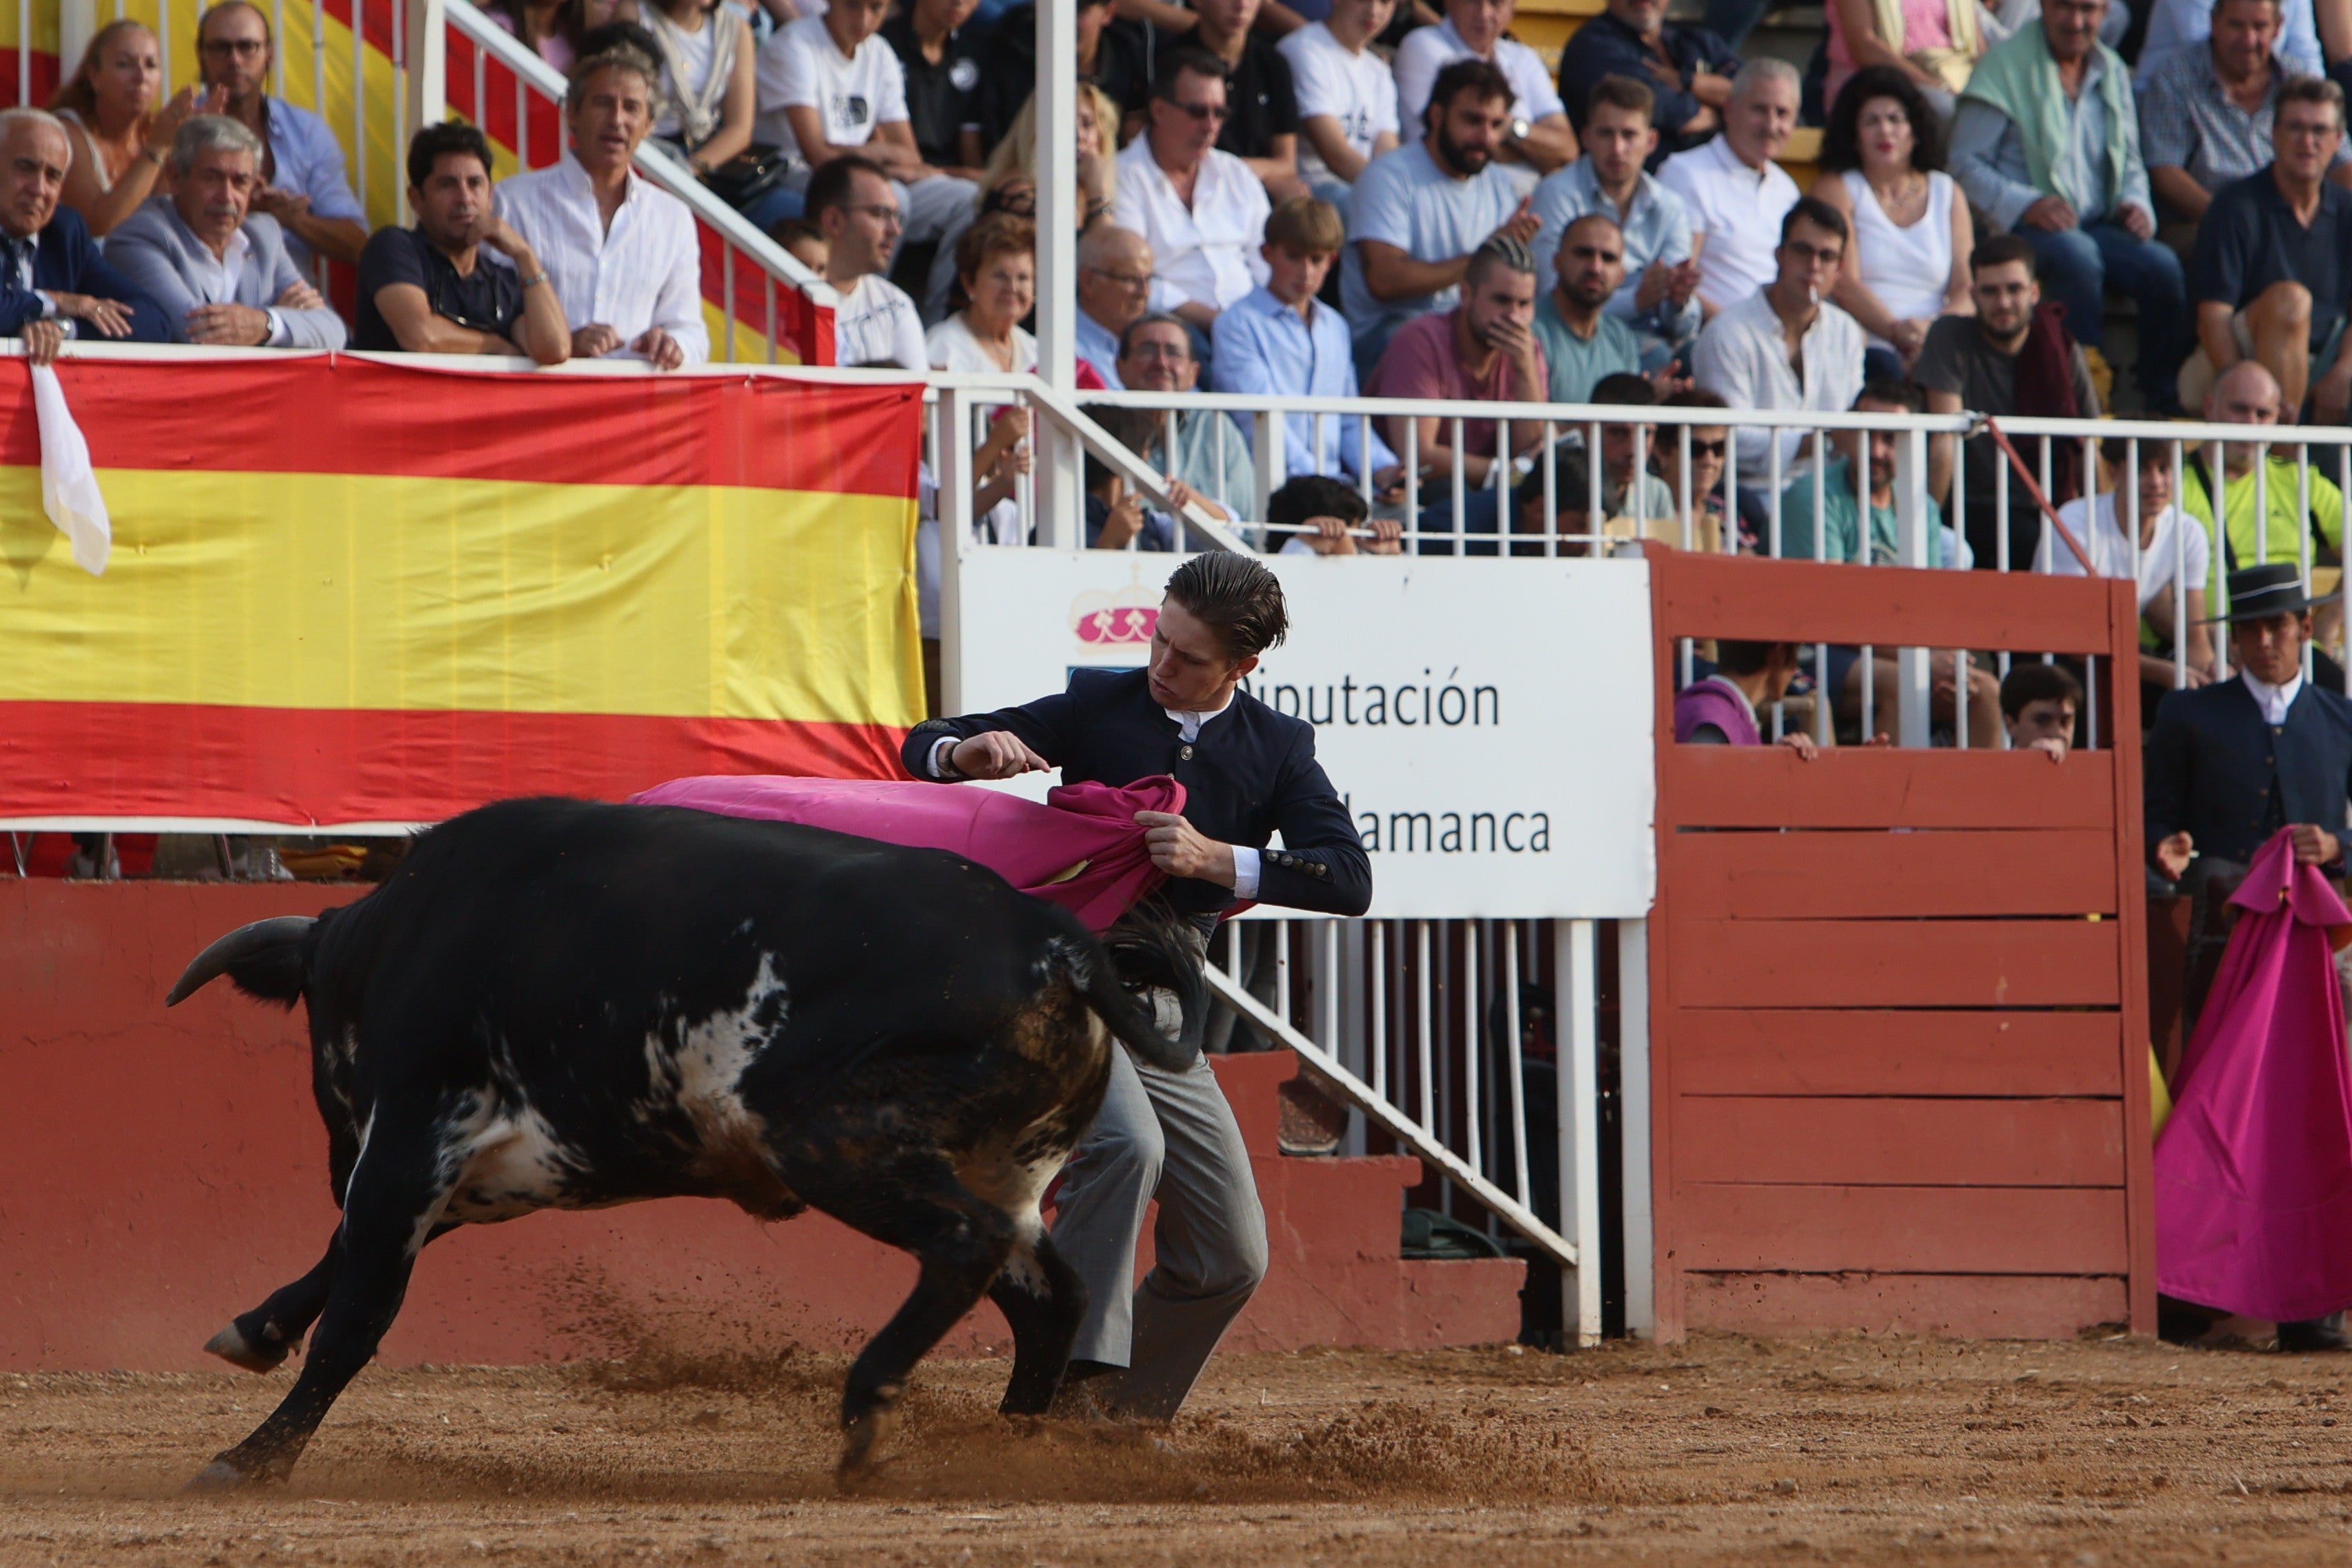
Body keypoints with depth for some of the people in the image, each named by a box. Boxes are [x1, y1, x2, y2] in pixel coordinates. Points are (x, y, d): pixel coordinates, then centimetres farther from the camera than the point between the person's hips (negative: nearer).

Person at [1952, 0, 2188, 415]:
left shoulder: (2111, 72, 17)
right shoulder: (2005, 66, -1)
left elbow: (2129, 162, 23)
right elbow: (1965, 163, -7)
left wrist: (2135, 205, 0)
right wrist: (2026, 205, -22)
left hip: (2098, 225, 5)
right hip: (2023, 226, -5)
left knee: (2162, 267, -23)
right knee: (2078, 255, -37)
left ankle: (2164, 403, -15)